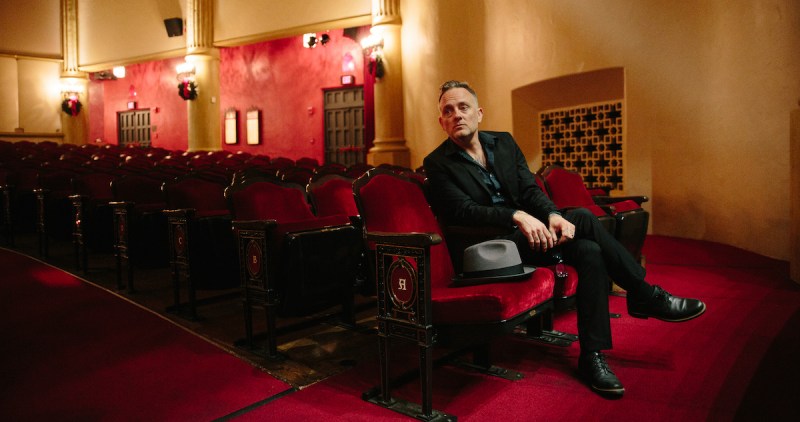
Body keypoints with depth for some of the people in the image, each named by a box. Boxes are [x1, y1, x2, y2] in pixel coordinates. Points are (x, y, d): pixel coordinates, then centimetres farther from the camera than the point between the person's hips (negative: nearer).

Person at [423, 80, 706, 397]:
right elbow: (462, 210, -19)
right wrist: (517, 216, -32)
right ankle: (645, 295, -9)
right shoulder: (438, 164, -5)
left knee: (588, 250, -23)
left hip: (527, 234, 6)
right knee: (582, 218, -22)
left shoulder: (504, 142, 12)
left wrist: (552, 214, -18)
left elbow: (530, 189, 4)